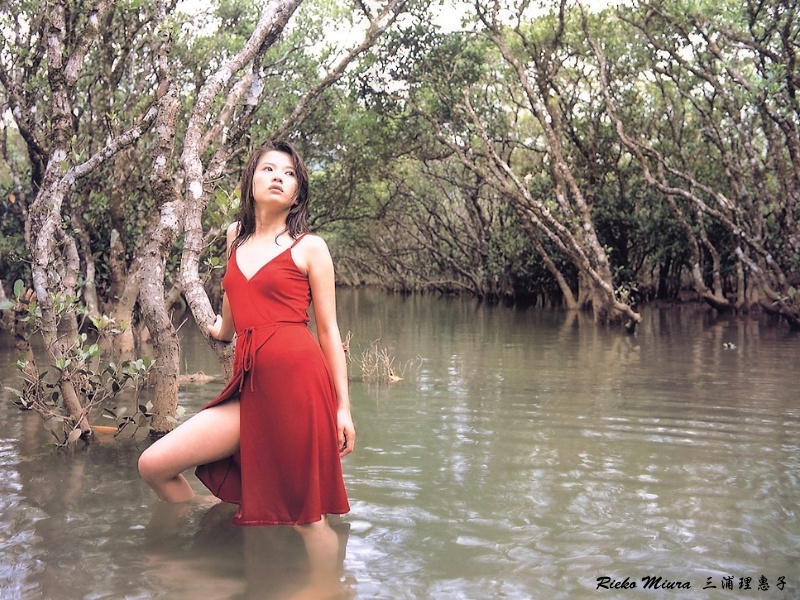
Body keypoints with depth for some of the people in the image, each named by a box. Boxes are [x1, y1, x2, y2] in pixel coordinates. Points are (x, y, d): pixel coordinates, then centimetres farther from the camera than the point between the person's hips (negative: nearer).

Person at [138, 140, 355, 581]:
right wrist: (220, 329, 54)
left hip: (298, 381, -5)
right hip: (251, 391, 5)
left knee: (306, 516, -1)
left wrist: (343, 408, 0)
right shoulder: (236, 237, 17)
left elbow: (328, 331, 4)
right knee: (154, 465, -3)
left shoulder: (310, 247, 3)